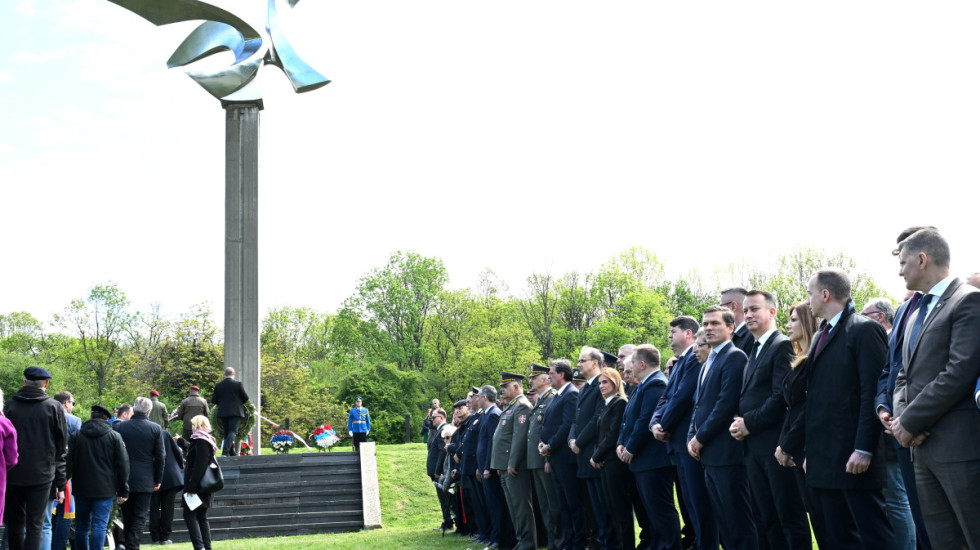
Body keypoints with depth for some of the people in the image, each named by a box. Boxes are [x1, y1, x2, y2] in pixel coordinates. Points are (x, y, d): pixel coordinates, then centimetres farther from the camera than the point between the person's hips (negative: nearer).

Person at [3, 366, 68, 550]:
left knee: (15, 523, 13)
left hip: (12, 475, 2)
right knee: (35, 525, 1)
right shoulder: (54, 408, -2)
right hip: (41, 476, -2)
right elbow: (61, 448, 0)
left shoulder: (10, 405, 3)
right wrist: (60, 483, 5)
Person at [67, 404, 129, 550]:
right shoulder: (115, 436, 0)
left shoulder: (77, 435, 3)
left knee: (82, 526, 12)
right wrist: (123, 491, 3)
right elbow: (123, 465, -1)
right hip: (105, 489, -2)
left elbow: (69, 461, 1)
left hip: (81, 488, 2)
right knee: (100, 525, -3)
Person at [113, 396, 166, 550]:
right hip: (145, 480, -2)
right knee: (140, 516, 2)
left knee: (127, 516, 13)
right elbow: (160, 457, -1)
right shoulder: (156, 429, -3)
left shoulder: (119, 427, -1)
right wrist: (158, 480, 8)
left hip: (123, 478, 2)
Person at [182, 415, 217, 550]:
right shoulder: (207, 440, 14)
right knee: (202, 517, 12)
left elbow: (199, 466, -23)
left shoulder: (201, 441, -15)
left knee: (189, 515, -8)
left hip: (198, 485, -10)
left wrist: (191, 487, -24)